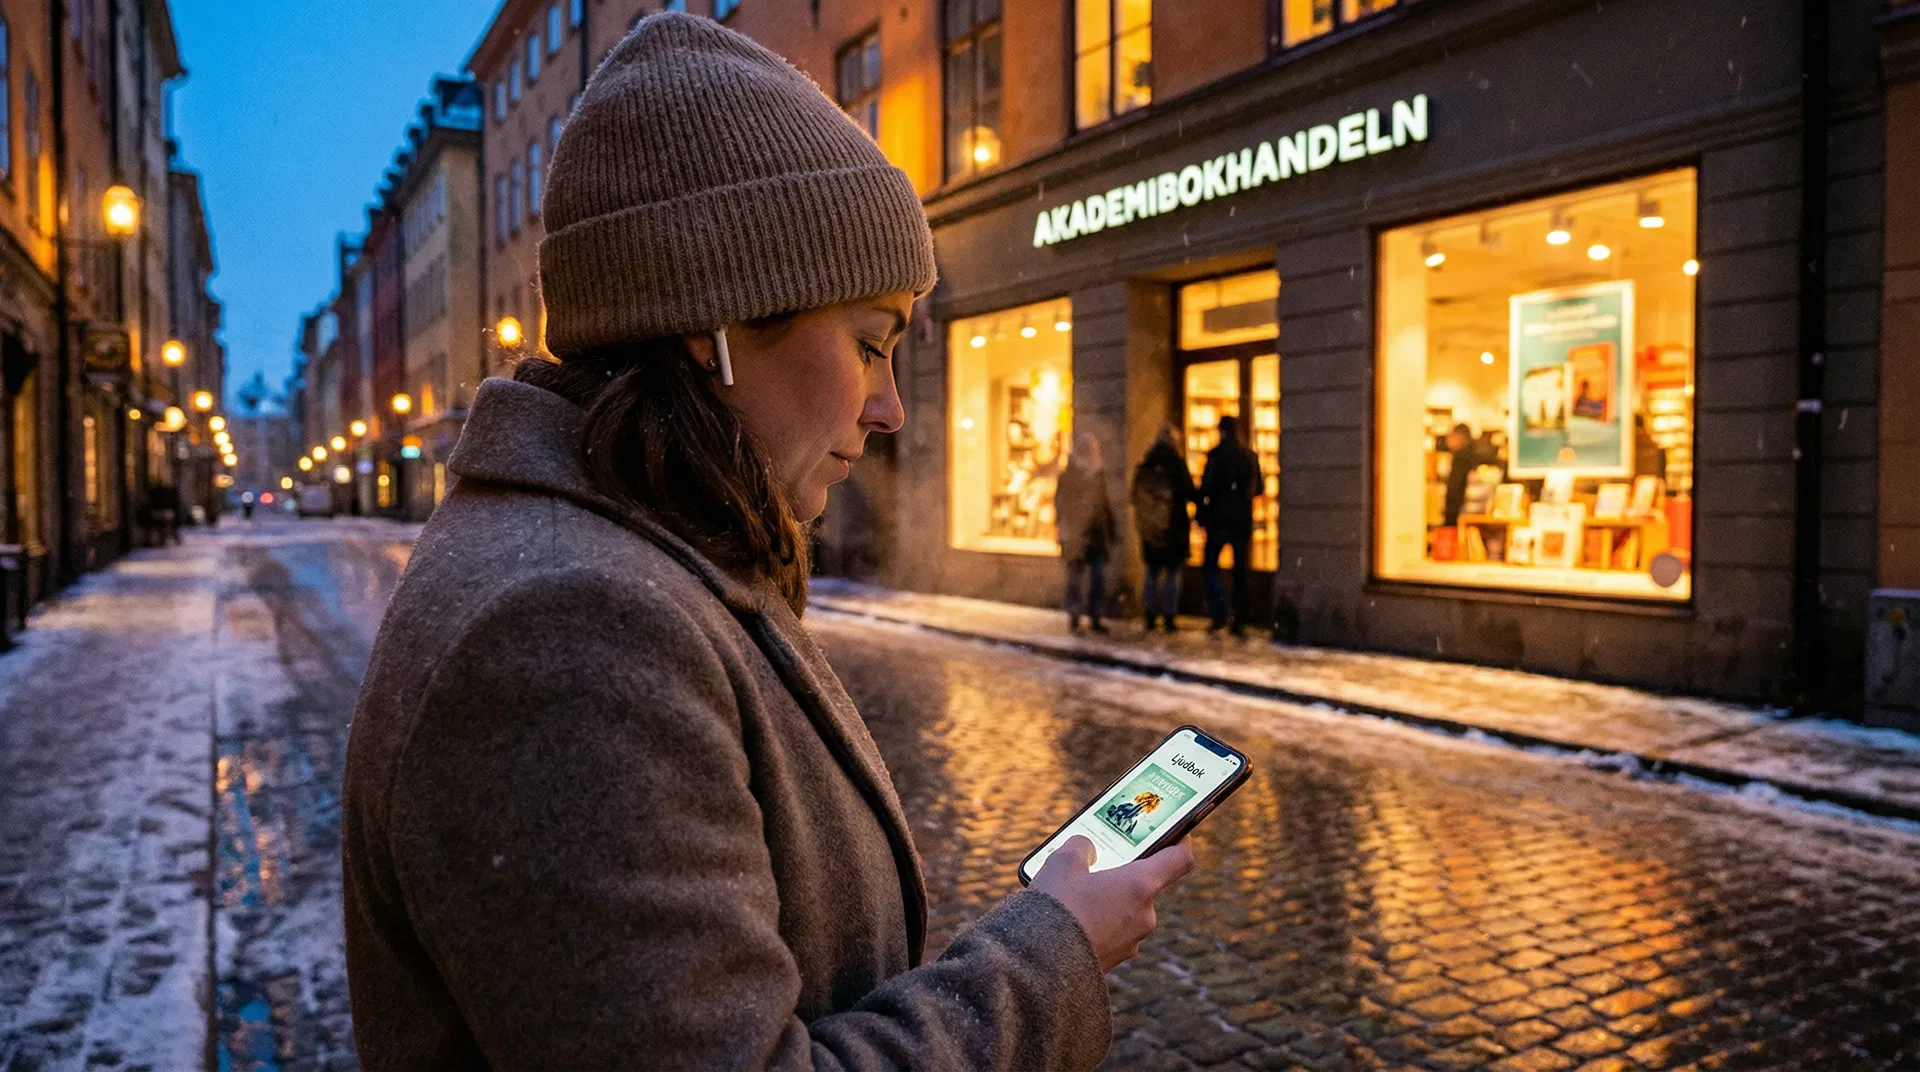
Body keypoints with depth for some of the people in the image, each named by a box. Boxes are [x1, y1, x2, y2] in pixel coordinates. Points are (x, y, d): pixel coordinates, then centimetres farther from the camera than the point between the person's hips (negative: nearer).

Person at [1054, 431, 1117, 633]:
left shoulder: (1098, 472, 12)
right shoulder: (1068, 475, -5)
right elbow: (1061, 502, -6)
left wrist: (1111, 528, 17)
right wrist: (1066, 530, -13)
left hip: (1097, 533, 6)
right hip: (1078, 534, -6)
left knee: (1098, 577, 5)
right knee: (1076, 575, -2)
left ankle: (1094, 617, 13)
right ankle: (1073, 617, 5)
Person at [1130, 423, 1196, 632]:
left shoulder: (1143, 466, 4)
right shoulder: (1177, 464, -11)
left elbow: (1134, 497, 10)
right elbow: (1190, 493, -12)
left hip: (1150, 529, 4)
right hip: (1174, 527, -4)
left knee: (1153, 573, 12)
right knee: (1172, 573, 2)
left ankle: (1150, 617, 12)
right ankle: (1169, 618, 0)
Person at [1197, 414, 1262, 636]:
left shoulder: (1217, 454, -7)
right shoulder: (1251, 456, 7)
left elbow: (1206, 487, -13)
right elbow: (1258, 488, 13)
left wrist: (1202, 514, -6)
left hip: (1220, 518, -4)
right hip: (1243, 520, 4)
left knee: (1210, 566, 4)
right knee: (1240, 570, 9)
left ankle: (1219, 615, -11)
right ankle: (1239, 620, 10)